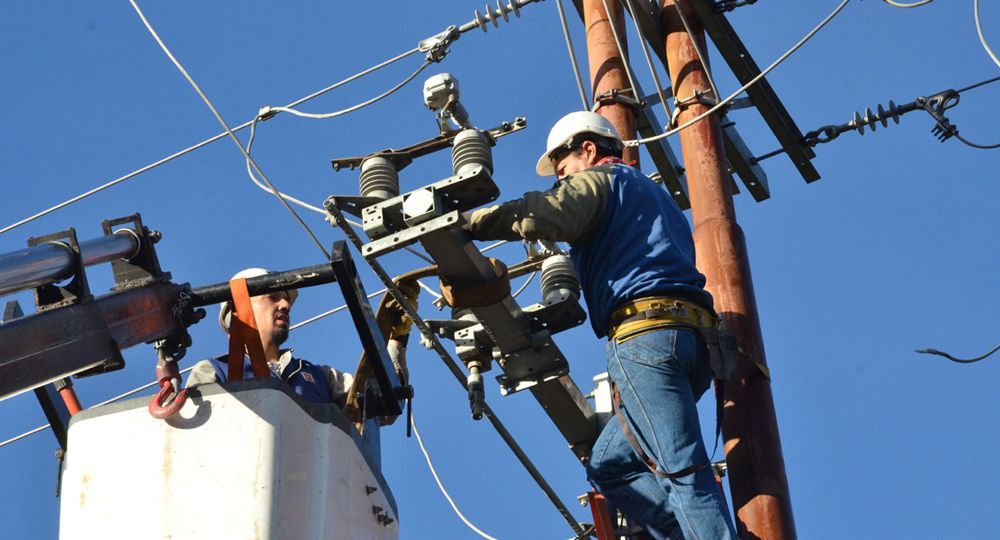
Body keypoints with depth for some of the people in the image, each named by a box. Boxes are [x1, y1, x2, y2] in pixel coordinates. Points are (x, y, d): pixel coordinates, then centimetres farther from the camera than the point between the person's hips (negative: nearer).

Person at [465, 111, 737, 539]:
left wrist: (468, 223, -4)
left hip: (645, 331, -9)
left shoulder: (597, 179, 9)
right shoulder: (654, 194, 36)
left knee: (683, 470, -17)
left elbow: (543, 215, -11)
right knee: (609, 465, 11)